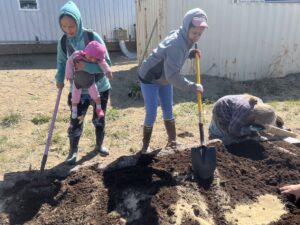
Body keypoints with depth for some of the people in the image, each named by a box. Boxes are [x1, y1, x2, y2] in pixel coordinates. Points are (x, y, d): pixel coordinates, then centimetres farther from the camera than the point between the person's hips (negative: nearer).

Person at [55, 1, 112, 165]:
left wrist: (86, 66, -30)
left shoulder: (93, 37, -18)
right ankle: (73, 151, 28)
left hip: (100, 88, -1)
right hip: (79, 90, 1)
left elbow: (107, 64, -17)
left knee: (99, 119, 15)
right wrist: (59, 79, -9)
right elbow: (62, 62, 7)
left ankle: (99, 145, 40)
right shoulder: (63, 42, -9)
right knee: (75, 122, 3)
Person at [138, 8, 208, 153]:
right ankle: (145, 145, 15)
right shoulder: (176, 44, -35)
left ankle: (172, 142, 26)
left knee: (168, 110, 13)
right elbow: (173, 76, -39)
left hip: (165, 79, 9)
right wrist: (193, 87, -34)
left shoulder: (185, 39, -7)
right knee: (151, 114, -4)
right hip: (149, 79, -8)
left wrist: (191, 54, -7)